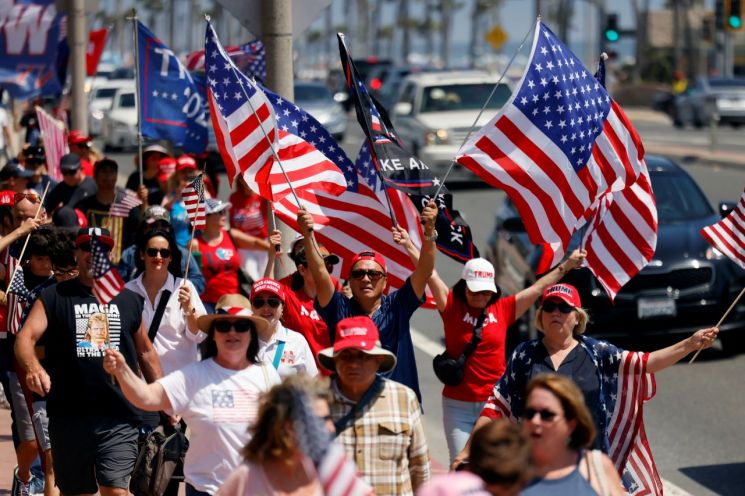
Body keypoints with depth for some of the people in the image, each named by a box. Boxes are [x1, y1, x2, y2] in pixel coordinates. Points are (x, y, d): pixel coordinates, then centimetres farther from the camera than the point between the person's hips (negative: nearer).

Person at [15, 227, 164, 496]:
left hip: (119, 417, 0)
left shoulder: (129, 300, 11)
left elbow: (145, 352, 20)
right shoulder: (54, 297, 3)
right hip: (69, 416, 0)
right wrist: (33, 367, -31)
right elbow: (25, 337, -10)